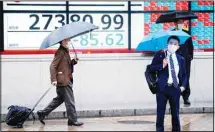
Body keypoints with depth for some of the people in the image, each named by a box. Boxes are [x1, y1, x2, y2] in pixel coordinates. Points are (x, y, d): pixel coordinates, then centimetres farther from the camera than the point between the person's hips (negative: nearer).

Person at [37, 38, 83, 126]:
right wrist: (54, 79, -24)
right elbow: (53, 66, -18)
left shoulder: (65, 51, 16)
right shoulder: (60, 52, -12)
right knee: (70, 101, -3)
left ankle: (42, 113, 21)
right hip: (63, 80, -10)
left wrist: (73, 61, 3)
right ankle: (72, 120, 5)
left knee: (59, 99, 17)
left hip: (66, 79, 10)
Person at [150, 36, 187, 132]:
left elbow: (184, 74, 18)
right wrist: (162, 65, -19)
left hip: (175, 88, 3)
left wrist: (183, 86, 4)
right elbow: (151, 68, -4)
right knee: (160, 113, 2)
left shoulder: (180, 59, 12)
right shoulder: (159, 55, 2)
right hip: (162, 88, -2)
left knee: (175, 113, 9)